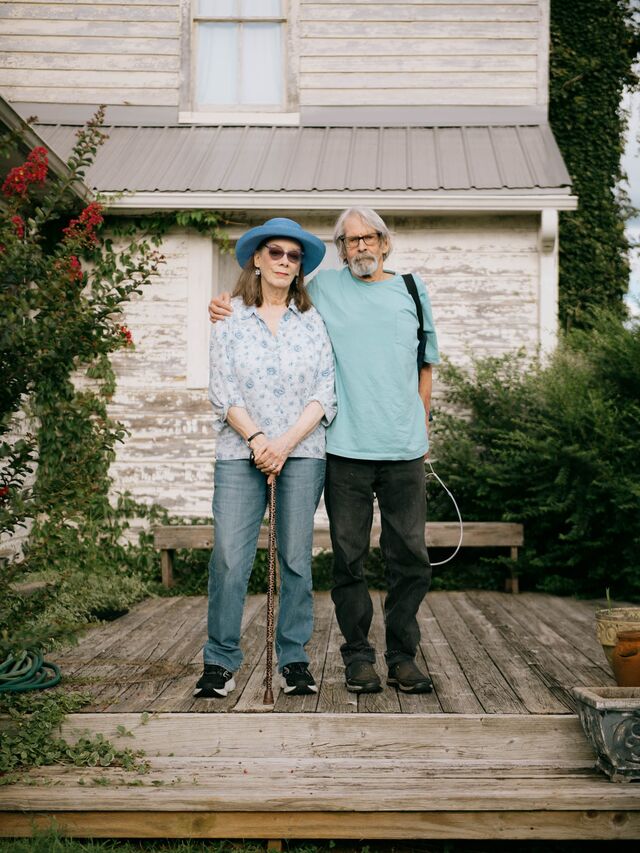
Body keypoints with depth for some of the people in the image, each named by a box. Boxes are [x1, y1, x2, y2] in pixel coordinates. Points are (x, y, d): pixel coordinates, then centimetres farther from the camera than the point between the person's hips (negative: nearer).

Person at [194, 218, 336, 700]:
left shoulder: (313, 321, 9)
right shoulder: (230, 318, 7)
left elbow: (325, 392, 2)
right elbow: (221, 390, 0)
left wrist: (287, 442, -10)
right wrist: (256, 438, -12)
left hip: (303, 453, 1)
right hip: (240, 452, -1)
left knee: (297, 558, 3)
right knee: (229, 559, -6)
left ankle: (295, 659, 14)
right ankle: (221, 662, 6)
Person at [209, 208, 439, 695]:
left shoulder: (412, 289, 14)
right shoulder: (324, 287, 8)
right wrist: (227, 309, 1)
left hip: (404, 448, 2)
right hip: (345, 448, -1)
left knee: (410, 556, 3)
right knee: (349, 556, 3)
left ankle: (403, 657, 15)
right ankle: (358, 656, 15)